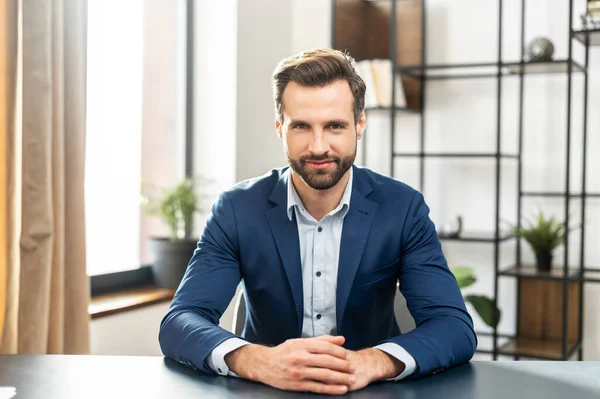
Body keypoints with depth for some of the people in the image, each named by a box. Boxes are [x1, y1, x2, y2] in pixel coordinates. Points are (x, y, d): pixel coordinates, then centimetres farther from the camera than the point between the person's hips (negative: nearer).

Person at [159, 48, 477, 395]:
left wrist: (371, 363, -34)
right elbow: (179, 324, -16)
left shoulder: (402, 208, -7)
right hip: (269, 390, 0)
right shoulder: (238, 209, -8)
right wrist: (259, 361, -36)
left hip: (369, 391, 1)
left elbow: (456, 328, -14)